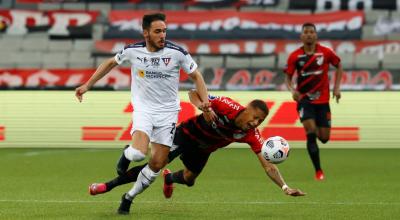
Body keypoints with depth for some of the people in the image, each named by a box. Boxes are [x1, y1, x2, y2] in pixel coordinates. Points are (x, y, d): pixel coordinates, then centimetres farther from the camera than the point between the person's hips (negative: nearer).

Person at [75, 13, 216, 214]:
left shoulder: (177, 52, -10)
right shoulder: (133, 51, -7)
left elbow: (196, 76, 3)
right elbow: (111, 63, 12)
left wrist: (205, 102, -12)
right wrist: (87, 85, 12)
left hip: (168, 112, 1)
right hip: (143, 109, -1)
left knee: (157, 164, -1)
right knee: (138, 153, -26)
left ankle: (129, 197, 21)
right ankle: (126, 154, 12)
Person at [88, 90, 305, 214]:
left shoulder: (251, 135, -24)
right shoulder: (227, 106, -33)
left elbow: (268, 165, -26)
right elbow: (193, 93, -25)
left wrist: (285, 187, -37)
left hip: (202, 150, 5)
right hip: (187, 134, -5)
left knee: (189, 180, 12)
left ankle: (168, 178, 52)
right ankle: (109, 185, -10)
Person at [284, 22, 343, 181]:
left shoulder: (326, 52, -4)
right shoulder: (295, 56, -4)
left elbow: (339, 67, 12)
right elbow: (288, 77, 4)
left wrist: (336, 87, 3)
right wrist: (292, 90, -16)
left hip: (322, 100, 1)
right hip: (304, 99, -1)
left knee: (324, 138, 1)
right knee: (310, 132, -19)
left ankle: (317, 132, 43)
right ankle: (318, 171, -9)